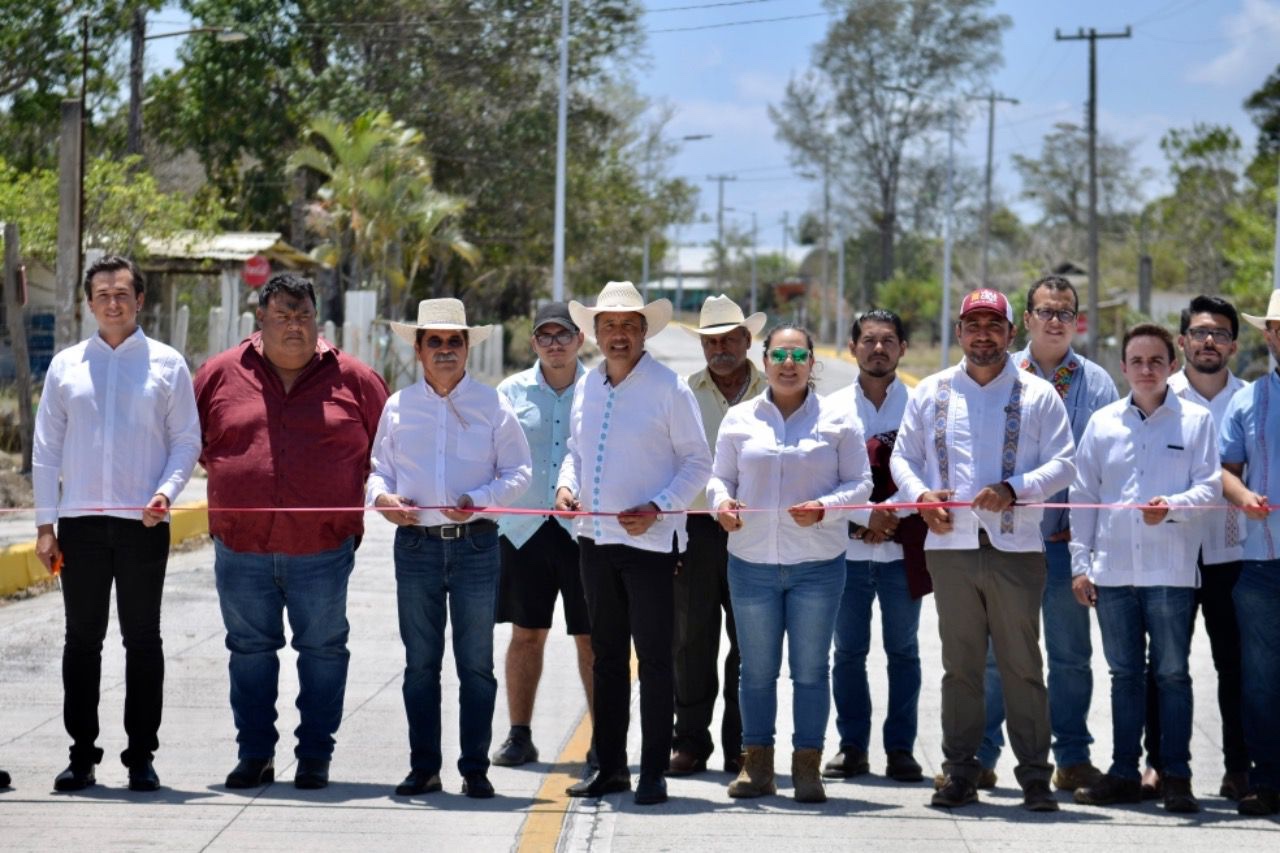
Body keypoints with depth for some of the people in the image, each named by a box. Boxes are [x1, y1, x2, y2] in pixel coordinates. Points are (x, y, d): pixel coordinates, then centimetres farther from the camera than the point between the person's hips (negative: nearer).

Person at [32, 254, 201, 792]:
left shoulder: (166, 364, 6)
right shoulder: (66, 365, 10)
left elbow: (187, 440, 6)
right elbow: (46, 449, 10)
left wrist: (166, 491, -13)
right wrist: (44, 525, 4)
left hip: (143, 524, -1)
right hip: (80, 522, 1)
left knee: (143, 641, 2)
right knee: (82, 640, 4)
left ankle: (141, 757, 8)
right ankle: (82, 755, 10)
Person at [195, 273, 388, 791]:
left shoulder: (352, 379, 3)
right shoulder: (222, 374, 4)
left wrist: (378, 491, 3)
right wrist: (226, 474, 9)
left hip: (323, 548, -1)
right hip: (241, 547, 1)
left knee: (323, 650, 4)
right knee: (250, 650, 8)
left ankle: (315, 756, 14)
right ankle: (254, 754, 18)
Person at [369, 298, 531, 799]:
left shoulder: (492, 406, 4)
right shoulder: (398, 407, 11)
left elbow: (517, 472, 3)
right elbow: (378, 468, 16)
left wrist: (479, 500, -13)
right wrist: (382, 498, -6)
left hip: (475, 545, -2)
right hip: (416, 545, 2)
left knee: (476, 663, 1)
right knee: (420, 662, 4)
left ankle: (475, 768, 6)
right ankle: (423, 767, 10)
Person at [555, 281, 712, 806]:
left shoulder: (669, 388, -8)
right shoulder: (586, 387, 10)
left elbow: (697, 462, -6)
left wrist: (657, 508, -18)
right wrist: (566, 485, 0)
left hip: (650, 542, -6)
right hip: (595, 540, 6)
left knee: (654, 660, -2)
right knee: (607, 658, 12)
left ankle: (654, 774, 3)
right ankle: (610, 767, 20)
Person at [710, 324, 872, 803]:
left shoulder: (838, 420, 3)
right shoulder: (739, 419, 9)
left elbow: (859, 482, 2)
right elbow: (719, 476, 11)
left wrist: (824, 508, -16)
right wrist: (722, 501, -12)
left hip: (818, 562, -1)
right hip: (752, 561, 2)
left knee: (811, 668, 1)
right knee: (757, 669, 6)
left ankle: (807, 768, 7)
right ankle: (757, 765, 14)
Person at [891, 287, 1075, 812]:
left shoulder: (1038, 395, 5)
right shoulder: (931, 393, 12)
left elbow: (1062, 464, 0)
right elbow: (903, 456, 15)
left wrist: (1013, 490, -16)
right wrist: (919, 494, -6)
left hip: (1015, 547, -2)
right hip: (950, 546, 2)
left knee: (1022, 663, 0)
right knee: (959, 664, 7)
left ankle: (1034, 775, 4)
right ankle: (960, 772, 12)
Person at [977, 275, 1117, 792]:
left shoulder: (1096, 384, 7)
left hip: (1066, 540, 0)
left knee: (1070, 654, 6)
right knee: (992, 651, 1)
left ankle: (1073, 760, 14)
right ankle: (978, 757, 7)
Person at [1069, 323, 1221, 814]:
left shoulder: (1195, 420, 2)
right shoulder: (1103, 423, 10)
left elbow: (1210, 487, -2)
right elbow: (1083, 496, 11)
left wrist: (1171, 506, -22)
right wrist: (1080, 562, 5)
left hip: (1171, 569, -3)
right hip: (1112, 570, 3)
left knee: (1172, 673, 0)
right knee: (1124, 675, 9)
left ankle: (1176, 776, 5)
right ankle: (1124, 774, 15)